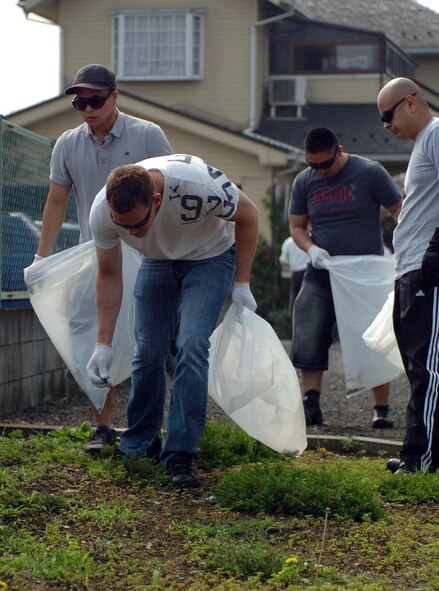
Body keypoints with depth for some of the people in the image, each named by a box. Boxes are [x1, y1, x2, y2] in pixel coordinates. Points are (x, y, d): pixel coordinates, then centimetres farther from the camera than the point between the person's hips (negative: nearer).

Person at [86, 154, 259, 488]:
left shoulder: (198, 184, -41)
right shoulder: (102, 212, -29)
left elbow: (248, 215, -19)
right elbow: (109, 276, -12)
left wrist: (242, 283, -17)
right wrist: (103, 344, -16)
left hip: (210, 257, -3)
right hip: (159, 259, 3)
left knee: (191, 345, -19)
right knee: (148, 350, -1)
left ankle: (181, 454, -13)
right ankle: (139, 442, 22)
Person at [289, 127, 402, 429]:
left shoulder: (370, 173, -6)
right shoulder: (304, 182, 5)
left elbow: (400, 211, -2)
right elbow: (296, 226, 11)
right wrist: (311, 249, -10)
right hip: (321, 275, 3)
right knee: (309, 341, -6)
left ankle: (382, 408, 8)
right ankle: (311, 405, 0)